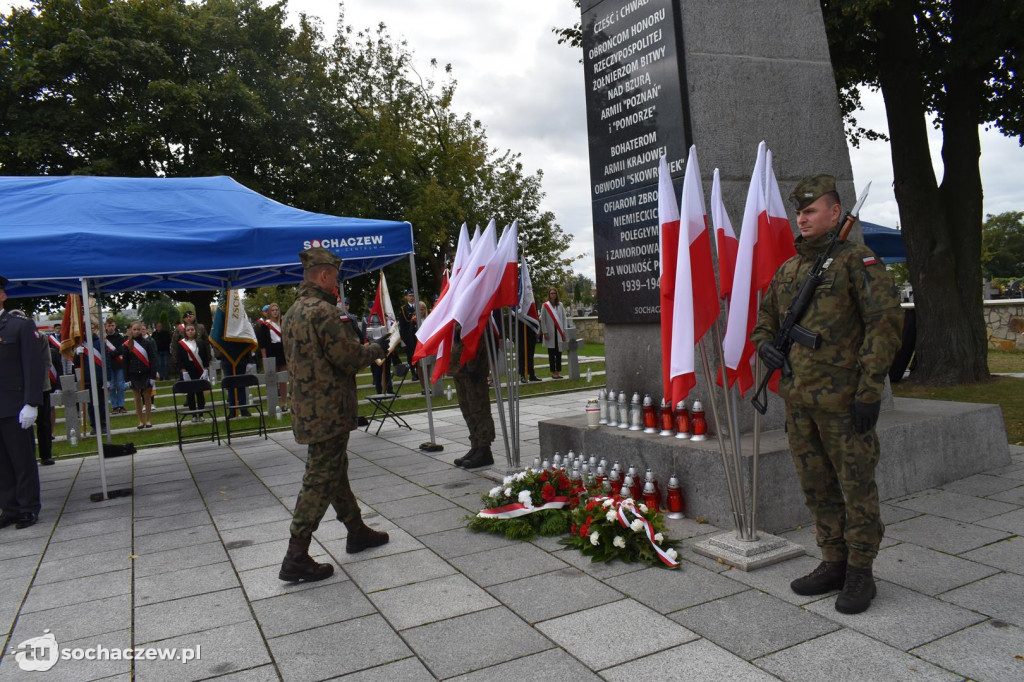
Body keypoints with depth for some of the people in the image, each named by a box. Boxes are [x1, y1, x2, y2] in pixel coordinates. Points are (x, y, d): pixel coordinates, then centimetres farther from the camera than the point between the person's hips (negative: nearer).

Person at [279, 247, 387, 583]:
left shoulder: (293, 312, 12)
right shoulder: (322, 310, -18)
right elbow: (348, 357, -21)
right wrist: (374, 350, 0)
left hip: (306, 408, 10)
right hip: (329, 410, -10)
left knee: (336, 471, 20)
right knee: (320, 481, -4)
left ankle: (357, 532, 35)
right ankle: (296, 558, 1)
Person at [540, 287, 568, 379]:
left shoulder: (560, 305, 7)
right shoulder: (545, 306, -1)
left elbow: (564, 318, 7)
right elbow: (542, 320, -2)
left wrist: (564, 331, 0)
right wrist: (545, 332, -8)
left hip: (559, 332, 3)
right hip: (550, 332, -3)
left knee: (558, 352, 4)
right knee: (551, 353, 1)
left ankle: (558, 372, 10)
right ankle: (553, 372, 6)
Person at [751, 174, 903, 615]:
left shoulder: (856, 260, -6)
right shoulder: (787, 270, 14)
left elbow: (886, 321, -14)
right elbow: (764, 319, 26)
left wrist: (869, 390, -18)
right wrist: (764, 346, 2)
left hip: (843, 401, -7)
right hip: (798, 401, 7)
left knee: (856, 487, 3)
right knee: (817, 489, 14)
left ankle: (860, 574, 16)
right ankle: (833, 564, 27)